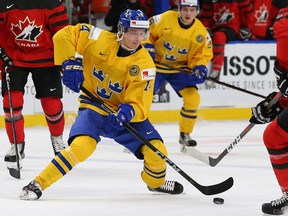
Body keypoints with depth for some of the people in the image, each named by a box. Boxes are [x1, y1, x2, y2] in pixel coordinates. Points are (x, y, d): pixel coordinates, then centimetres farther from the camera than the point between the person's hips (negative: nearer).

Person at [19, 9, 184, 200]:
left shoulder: (145, 64, -15)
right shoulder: (100, 40, -15)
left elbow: (139, 104, -19)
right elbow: (65, 35, -10)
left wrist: (129, 112, -40)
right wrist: (69, 63, -21)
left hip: (124, 112, 2)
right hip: (94, 105, -2)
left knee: (157, 151, -10)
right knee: (81, 146, -31)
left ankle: (156, 182, 27)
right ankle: (37, 184, -21)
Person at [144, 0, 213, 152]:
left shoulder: (200, 32, -12)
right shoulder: (164, 20, -19)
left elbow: (202, 54, -3)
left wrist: (199, 67, -21)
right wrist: (147, 47, -18)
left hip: (180, 68, 2)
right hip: (156, 65, -2)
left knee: (193, 98, -14)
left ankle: (185, 135, 5)